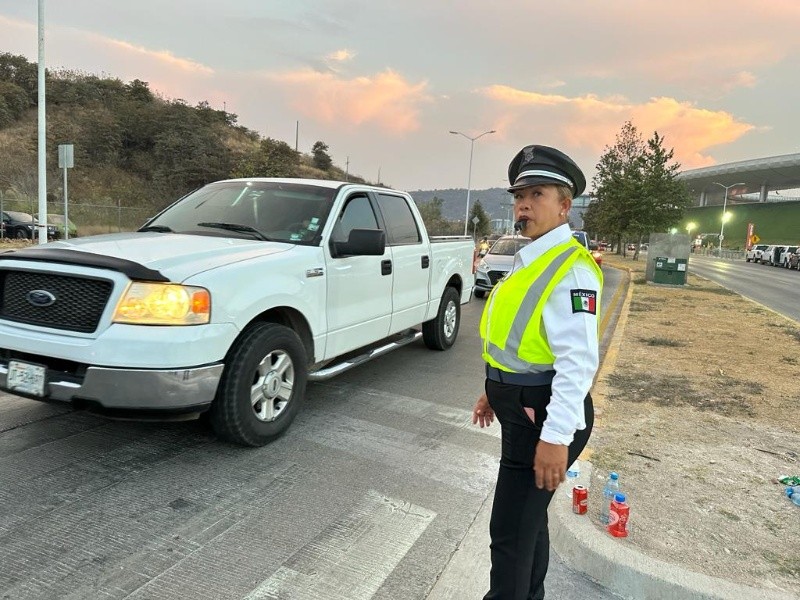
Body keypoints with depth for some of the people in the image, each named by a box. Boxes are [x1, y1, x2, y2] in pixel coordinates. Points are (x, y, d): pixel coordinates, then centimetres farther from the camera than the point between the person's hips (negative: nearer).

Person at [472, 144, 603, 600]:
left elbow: (578, 361, -27)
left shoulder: (570, 267, -20)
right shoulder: (531, 259, 11)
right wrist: (496, 390, 22)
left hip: (542, 417, -10)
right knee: (529, 516, 24)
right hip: (521, 406, 10)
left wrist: (556, 436, -29)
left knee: (511, 532, 0)